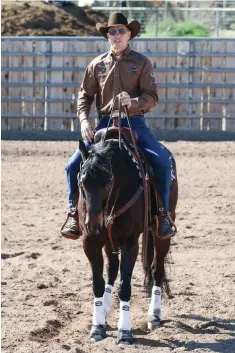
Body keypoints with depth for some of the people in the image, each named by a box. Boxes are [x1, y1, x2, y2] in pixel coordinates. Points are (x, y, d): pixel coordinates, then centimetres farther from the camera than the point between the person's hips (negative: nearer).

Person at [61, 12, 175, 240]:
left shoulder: (142, 63, 3)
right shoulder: (97, 65, 8)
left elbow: (152, 97, -4)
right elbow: (85, 95, 9)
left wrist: (133, 102, -24)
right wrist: (84, 120, -8)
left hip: (134, 123, -2)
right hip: (104, 123, 2)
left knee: (162, 161, -23)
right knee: (74, 165, -13)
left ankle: (162, 215, -10)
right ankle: (75, 215, 2)